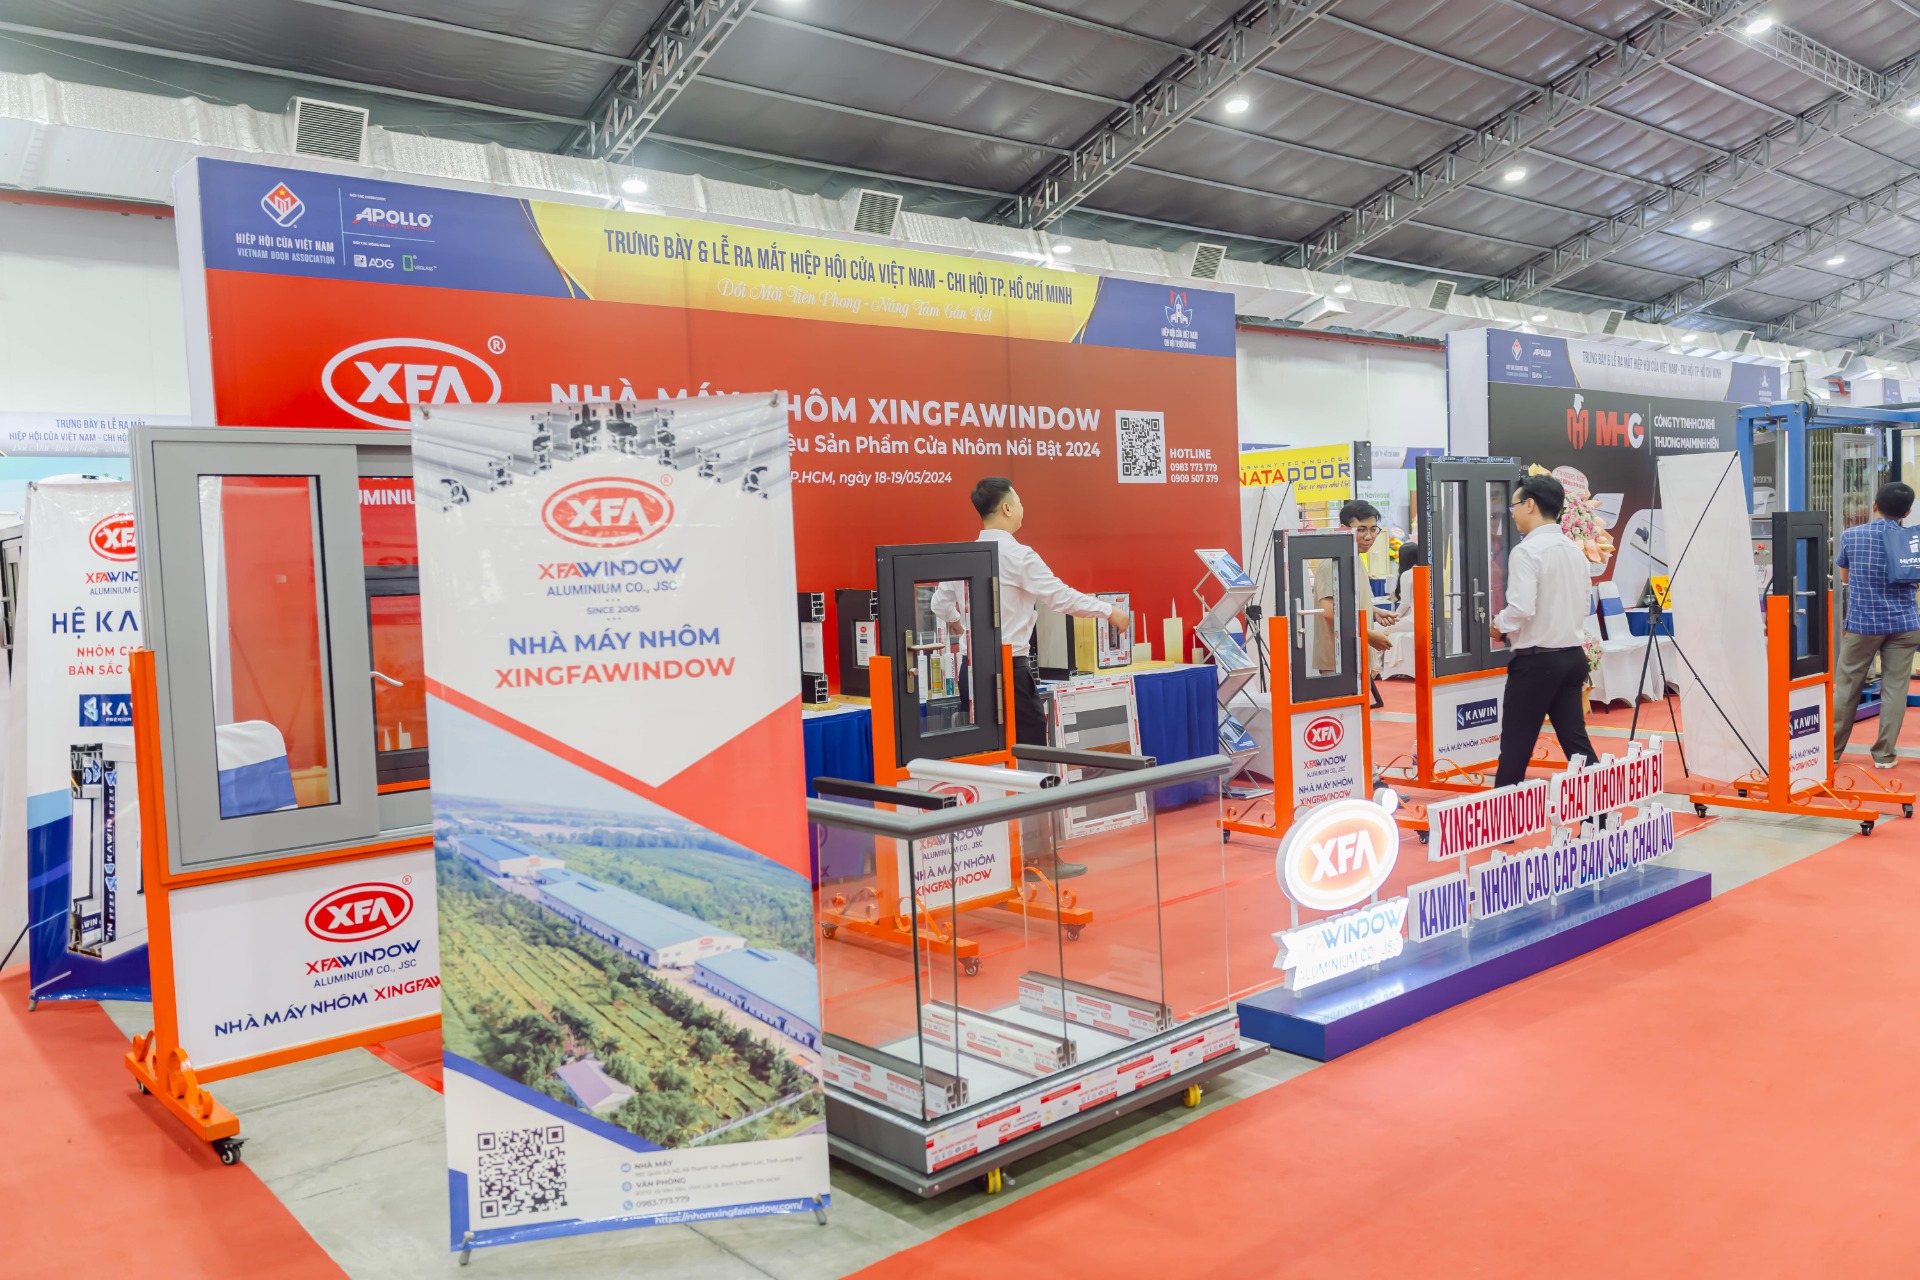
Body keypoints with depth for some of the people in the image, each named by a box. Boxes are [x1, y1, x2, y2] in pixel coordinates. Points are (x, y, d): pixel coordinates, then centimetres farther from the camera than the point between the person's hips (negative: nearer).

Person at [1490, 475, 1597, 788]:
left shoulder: (1526, 551, -14)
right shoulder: (1574, 550, 10)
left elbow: (1521, 608, -23)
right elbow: (1581, 608, 16)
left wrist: (1500, 624, -4)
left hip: (1536, 659, -7)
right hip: (1573, 655, 7)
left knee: (1516, 746, 2)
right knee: (1576, 740, 10)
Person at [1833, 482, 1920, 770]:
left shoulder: (1851, 536, -3)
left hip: (1862, 623, 0)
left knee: (1846, 687, 7)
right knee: (1894, 688, 4)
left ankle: (1832, 749, 13)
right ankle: (1884, 754, 6)